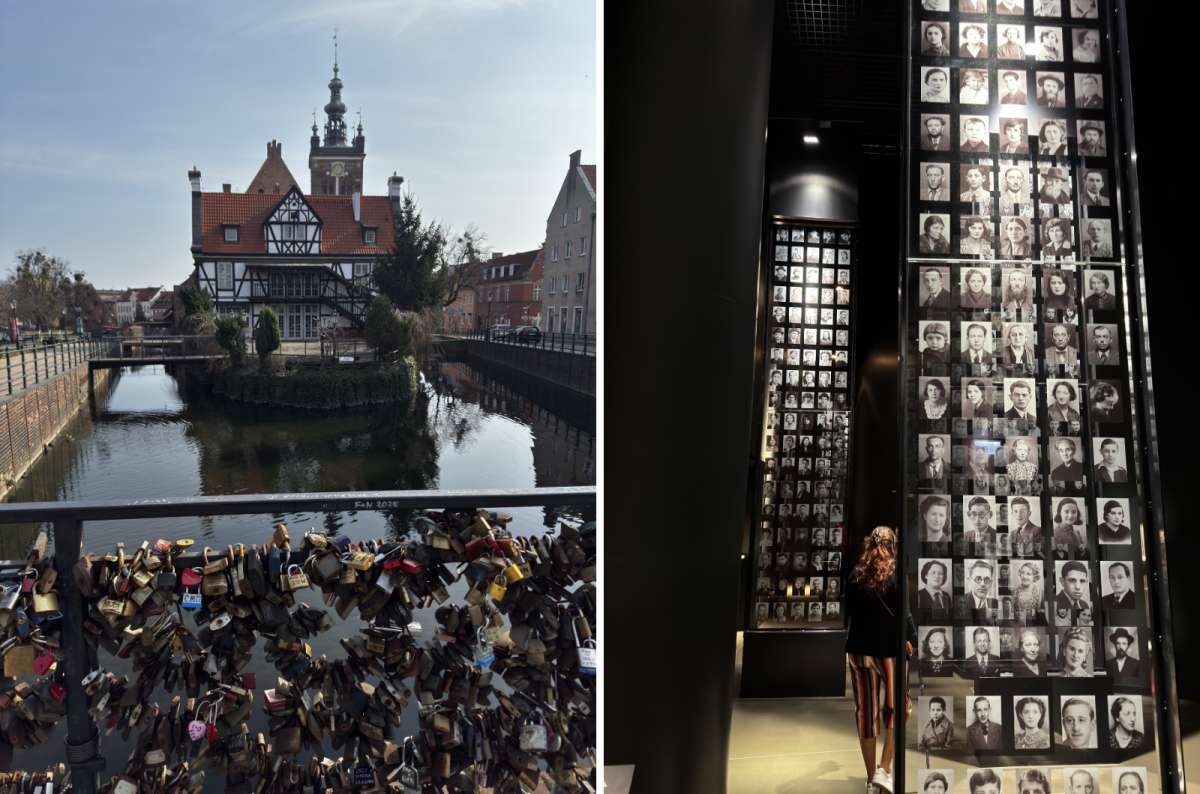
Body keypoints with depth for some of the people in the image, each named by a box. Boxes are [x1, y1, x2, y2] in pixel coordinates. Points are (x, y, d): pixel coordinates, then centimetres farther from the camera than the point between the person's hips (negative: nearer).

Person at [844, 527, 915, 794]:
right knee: (896, 710, 8)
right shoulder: (895, 574, -8)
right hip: (889, 649, -4)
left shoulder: (856, 575, 4)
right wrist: (910, 639, 0)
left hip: (859, 648, 4)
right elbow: (901, 612, -12)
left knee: (866, 711, 9)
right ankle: (884, 769, -3)